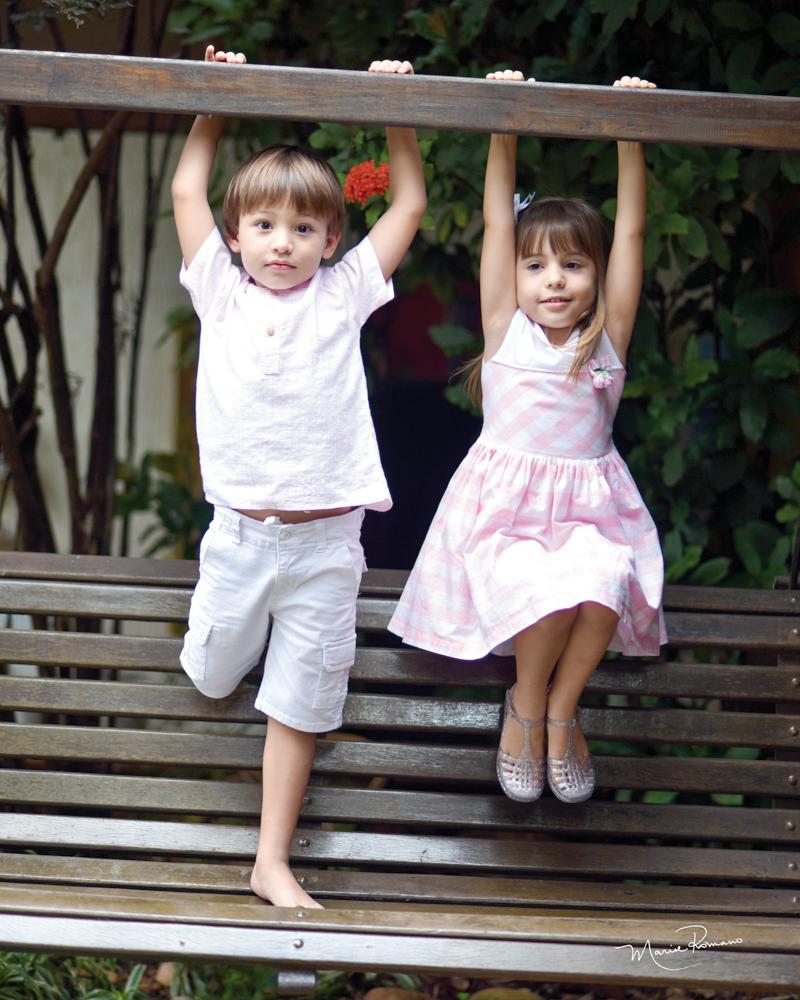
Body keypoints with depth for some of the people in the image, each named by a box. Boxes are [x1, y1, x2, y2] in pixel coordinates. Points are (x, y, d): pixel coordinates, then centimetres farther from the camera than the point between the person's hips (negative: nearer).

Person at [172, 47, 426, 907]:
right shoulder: (221, 293, 3)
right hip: (240, 534, 1)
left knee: (299, 706, 5)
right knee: (213, 675, 16)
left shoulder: (342, 296, 2)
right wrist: (215, 103, 7)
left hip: (324, 541, -1)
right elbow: (187, 191, 5)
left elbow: (409, 204, 7)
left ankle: (272, 862, 13)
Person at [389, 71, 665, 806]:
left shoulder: (608, 336, 3)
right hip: (504, 507, -2)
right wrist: (505, 131, -10)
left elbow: (631, 231, -2)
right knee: (549, 593, -29)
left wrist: (630, 133, -7)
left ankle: (562, 708, -3)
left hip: (588, 509, 2)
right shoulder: (506, 329, 1)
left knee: (605, 585, -29)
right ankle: (525, 707, 0)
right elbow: (498, 223, -3)